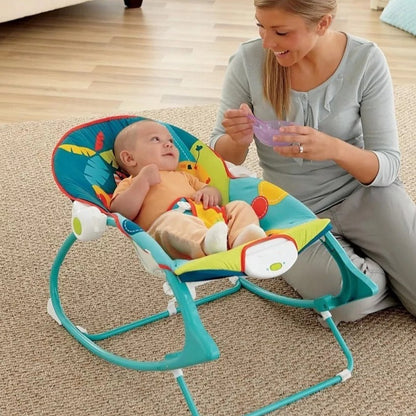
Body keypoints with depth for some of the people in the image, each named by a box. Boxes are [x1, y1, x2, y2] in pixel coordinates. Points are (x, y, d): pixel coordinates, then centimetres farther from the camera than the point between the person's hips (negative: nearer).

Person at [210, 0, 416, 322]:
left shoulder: (366, 60, -14)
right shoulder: (248, 61, -15)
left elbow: (388, 165, -12)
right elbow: (224, 155, -3)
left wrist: (334, 149, -34)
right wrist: (237, 141, -28)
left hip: (362, 191, 1)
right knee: (351, 300, -26)